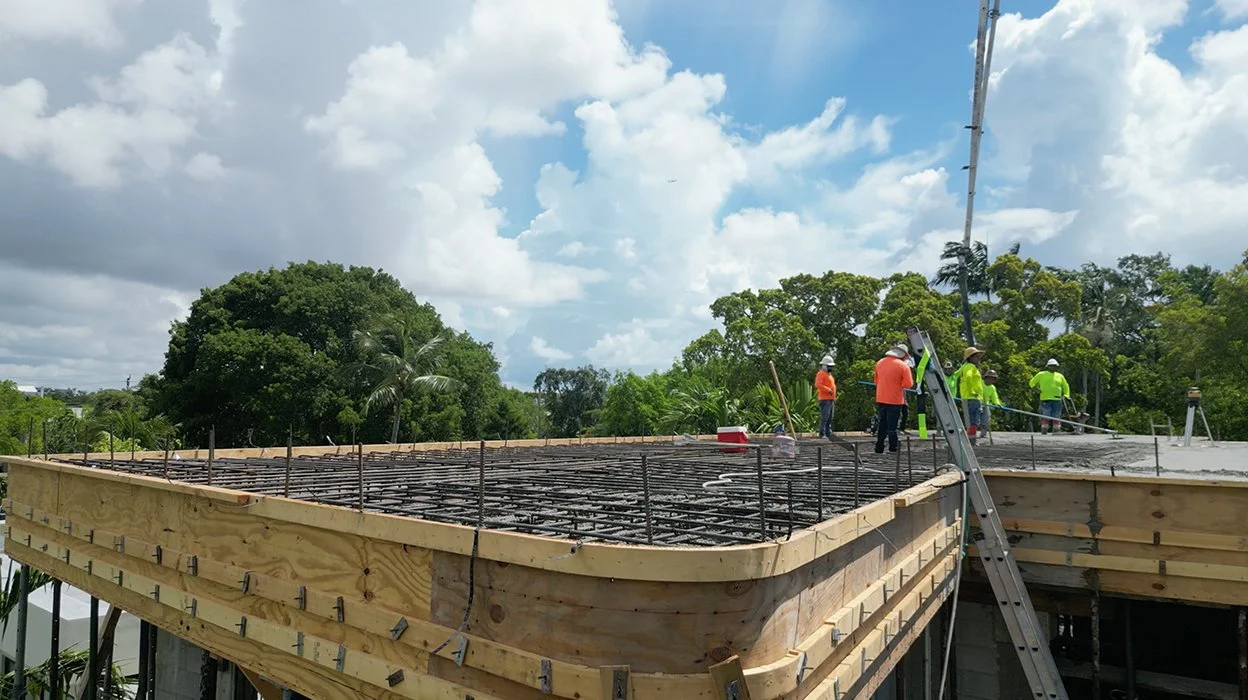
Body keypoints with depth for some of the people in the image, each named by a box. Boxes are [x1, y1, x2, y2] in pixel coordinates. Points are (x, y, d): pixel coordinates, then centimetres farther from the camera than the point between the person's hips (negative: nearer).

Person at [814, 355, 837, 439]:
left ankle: (828, 434, 16)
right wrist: (828, 390, -22)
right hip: (825, 400, -10)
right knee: (824, 417, -13)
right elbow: (818, 385, -20)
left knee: (830, 418, 11)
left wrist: (834, 397, 22)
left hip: (831, 400, 10)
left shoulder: (829, 374, 23)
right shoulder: (821, 373, -7)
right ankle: (822, 434, -13)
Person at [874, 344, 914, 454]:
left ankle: (879, 449, 14)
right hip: (895, 400, -5)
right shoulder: (903, 366, -9)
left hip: (880, 399, 5)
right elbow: (909, 384, -9)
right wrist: (899, 384, 10)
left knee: (882, 425, 13)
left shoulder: (880, 363, 8)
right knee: (892, 426, 1)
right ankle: (893, 449, 6)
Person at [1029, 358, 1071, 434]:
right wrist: (1038, 389, 1)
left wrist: (1066, 395, 10)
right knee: (1046, 417, -10)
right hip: (1045, 399, -3)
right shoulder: (1041, 375, 10)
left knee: (1056, 417, 2)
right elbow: (1032, 383, 16)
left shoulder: (1060, 376, 18)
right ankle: (1043, 432, -7)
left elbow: (1066, 387, 25)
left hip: (1057, 400, 3)